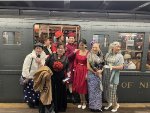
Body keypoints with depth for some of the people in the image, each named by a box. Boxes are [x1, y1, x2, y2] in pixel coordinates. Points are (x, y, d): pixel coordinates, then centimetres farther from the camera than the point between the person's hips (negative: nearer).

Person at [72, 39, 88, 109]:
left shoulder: (88, 52, -12)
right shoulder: (77, 52, 3)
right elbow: (75, 62, 9)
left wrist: (87, 73, -13)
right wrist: (75, 70, 5)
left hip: (84, 70, -5)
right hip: (78, 70, 5)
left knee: (83, 86, 4)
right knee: (79, 86, 11)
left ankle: (84, 102, 24)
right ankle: (82, 101, 28)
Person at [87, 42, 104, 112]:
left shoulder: (101, 55, 5)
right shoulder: (90, 55, -9)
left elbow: (103, 65, 9)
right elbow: (88, 67, -12)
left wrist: (101, 70, -10)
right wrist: (95, 72, -10)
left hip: (99, 75, 5)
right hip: (92, 75, -5)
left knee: (98, 90, 13)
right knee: (92, 90, 3)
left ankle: (98, 106, 28)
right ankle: (93, 106, 18)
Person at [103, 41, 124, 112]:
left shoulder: (120, 56, -4)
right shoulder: (107, 54, 8)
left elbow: (121, 67, -9)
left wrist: (113, 67, -18)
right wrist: (104, 67, 0)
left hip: (114, 76, -4)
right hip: (106, 75, 4)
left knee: (112, 90, -1)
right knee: (106, 90, 10)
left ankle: (115, 105, 23)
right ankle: (109, 103, 33)